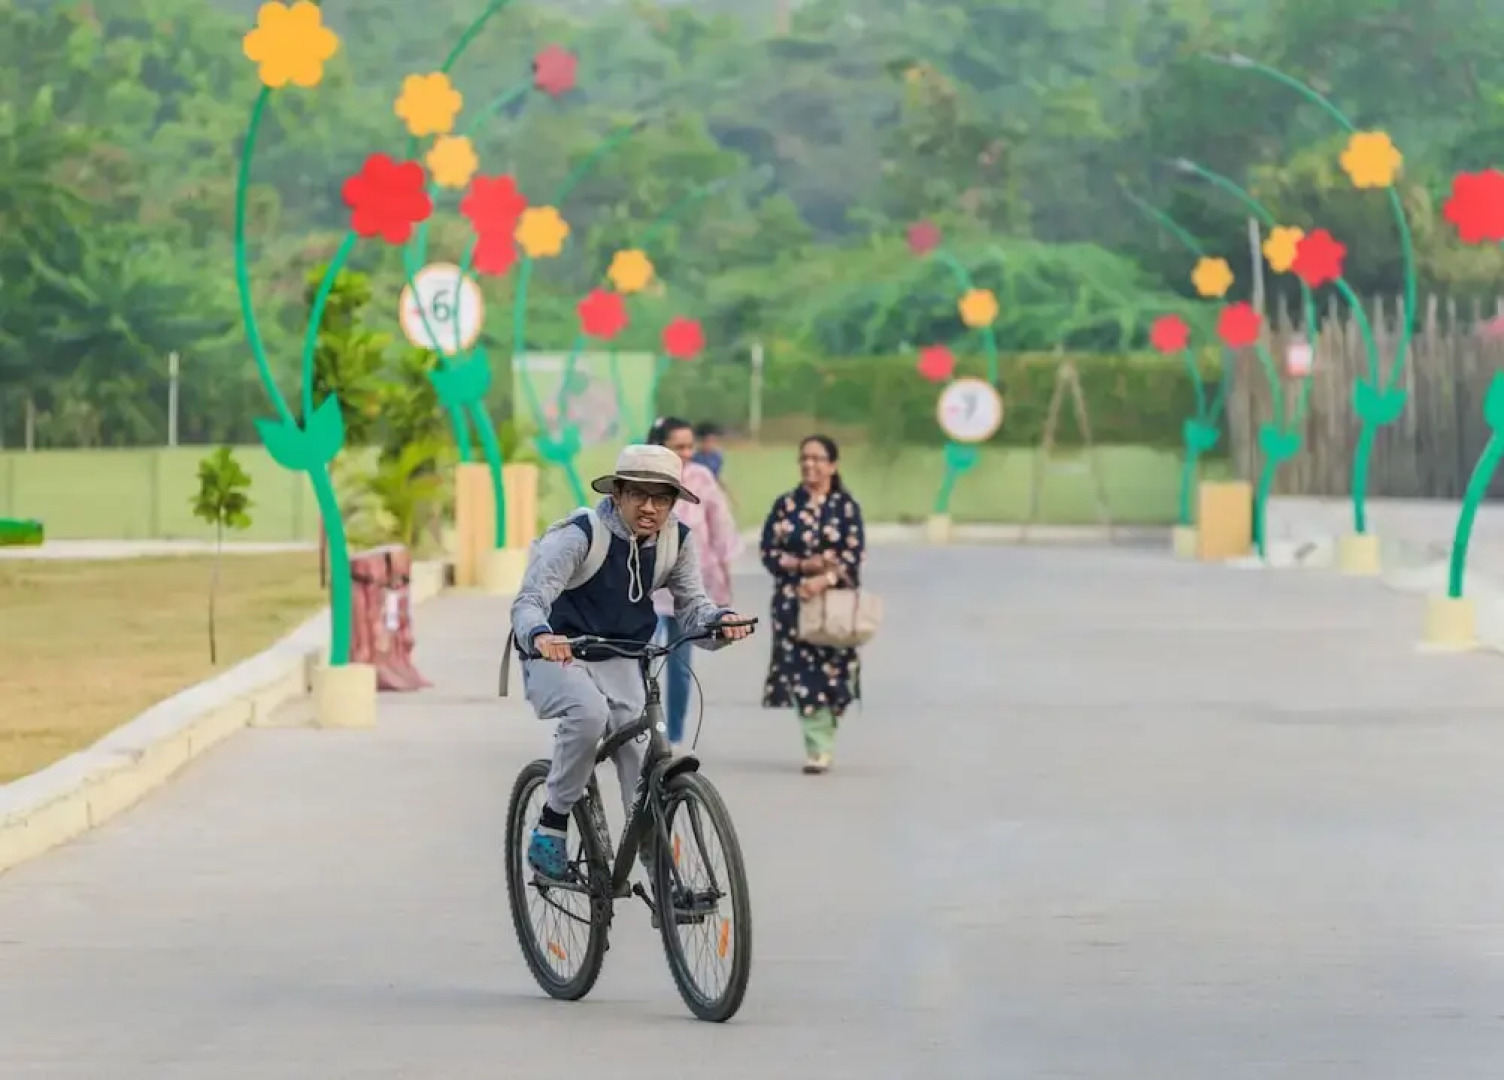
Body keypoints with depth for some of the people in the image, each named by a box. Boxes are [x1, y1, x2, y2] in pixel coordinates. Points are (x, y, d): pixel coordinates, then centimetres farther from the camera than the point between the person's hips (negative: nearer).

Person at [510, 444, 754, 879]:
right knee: (589, 712, -35)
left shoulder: (676, 541, -4)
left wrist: (719, 621, -25)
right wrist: (540, 635, -50)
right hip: (556, 657, -4)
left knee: (646, 767, -16)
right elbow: (528, 601, -27)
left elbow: (691, 606, -1)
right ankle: (550, 828, -20)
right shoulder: (579, 535, -21)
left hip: (618, 663, 4)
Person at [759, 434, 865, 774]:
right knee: (802, 675, -7)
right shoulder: (785, 505, 6)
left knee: (830, 673, -2)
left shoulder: (846, 506, 2)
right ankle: (818, 747, -5)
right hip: (793, 600, 1)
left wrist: (824, 579, -20)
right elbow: (769, 552, 2)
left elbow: (853, 555, -6)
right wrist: (804, 565, -13)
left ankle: (821, 748, 8)